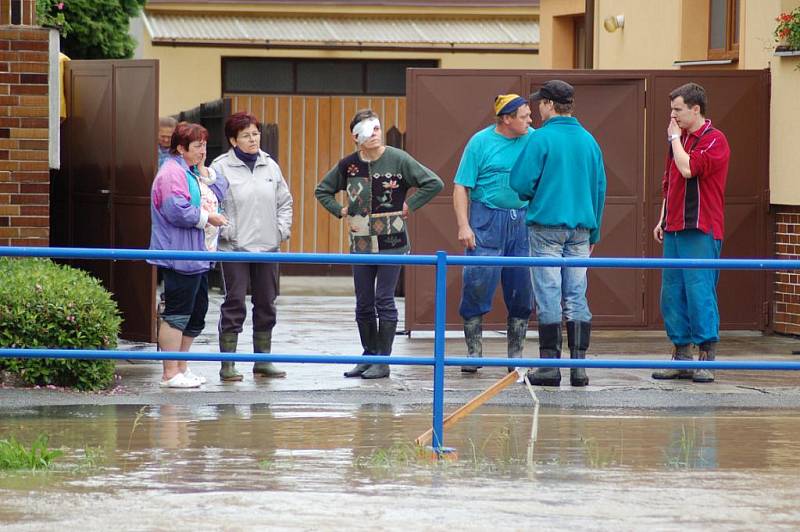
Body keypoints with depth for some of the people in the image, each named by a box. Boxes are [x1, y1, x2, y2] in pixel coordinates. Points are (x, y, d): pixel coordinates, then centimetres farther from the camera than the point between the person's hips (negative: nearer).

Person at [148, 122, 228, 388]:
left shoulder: (193, 171, 20)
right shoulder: (172, 172, -13)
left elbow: (218, 192, 19)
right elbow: (177, 211, -23)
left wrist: (204, 171, 5)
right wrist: (207, 217, -13)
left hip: (198, 255, 11)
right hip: (179, 256, -11)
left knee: (197, 312, 15)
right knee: (177, 313, -8)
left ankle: (181, 368, 24)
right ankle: (170, 374, -5)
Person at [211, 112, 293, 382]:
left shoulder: (270, 166, 10)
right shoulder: (221, 167, -5)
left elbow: (285, 201, 17)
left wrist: (282, 230, 6)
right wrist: (224, 230, -12)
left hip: (267, 247, 5)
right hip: (235, 248, -5)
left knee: (266, 305, 10)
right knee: (234, 305, -5)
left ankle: (263, 360, 19)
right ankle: (227, 364, -1)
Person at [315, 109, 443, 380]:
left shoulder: (398, 159, -7)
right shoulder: (348, 165, 3)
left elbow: (434, 183, -6)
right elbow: (322, 191, 18)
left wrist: (409, 205, -7)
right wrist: (341, 211, 5)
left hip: (391, 241, -4)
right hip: (361, 243, 4)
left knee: (384, 300, -5)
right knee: (363, 304, 8)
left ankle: (383, 361, 0)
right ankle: (368, 357, 19)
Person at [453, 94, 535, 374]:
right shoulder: (480, 142, -3)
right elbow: (461, 186, -4)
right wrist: (463, 225, -13)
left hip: (522, 222, 4)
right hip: (487, 220, -4)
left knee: (522, 290, 4)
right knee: (477, 286, -7)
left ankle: (516, 355, 15)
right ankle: (474, 352, 3)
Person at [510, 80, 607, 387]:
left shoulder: (542, 138, -8)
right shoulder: (589, 140, 10)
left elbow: (520, 181, -12)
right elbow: (600, 189, 13)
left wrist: (532, 198, 11)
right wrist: (593, 233, 20)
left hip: (546, 226, -5)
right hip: (580, 228, 5)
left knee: (548, 296, -2)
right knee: (577, 298, 6)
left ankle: (550, 365, -3)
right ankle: (578, 366, 3)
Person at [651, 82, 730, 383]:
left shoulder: (714, 141, -8)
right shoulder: (679, 140, 17)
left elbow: (688, 169, -23)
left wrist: (675, 138, -9)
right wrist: (662, 220, 18)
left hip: (701, 231, -8)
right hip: (675, 229, 8)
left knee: (699, 291, -9)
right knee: (672, 294, 7)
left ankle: (707, 359, -4)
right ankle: (681, 357, 13)